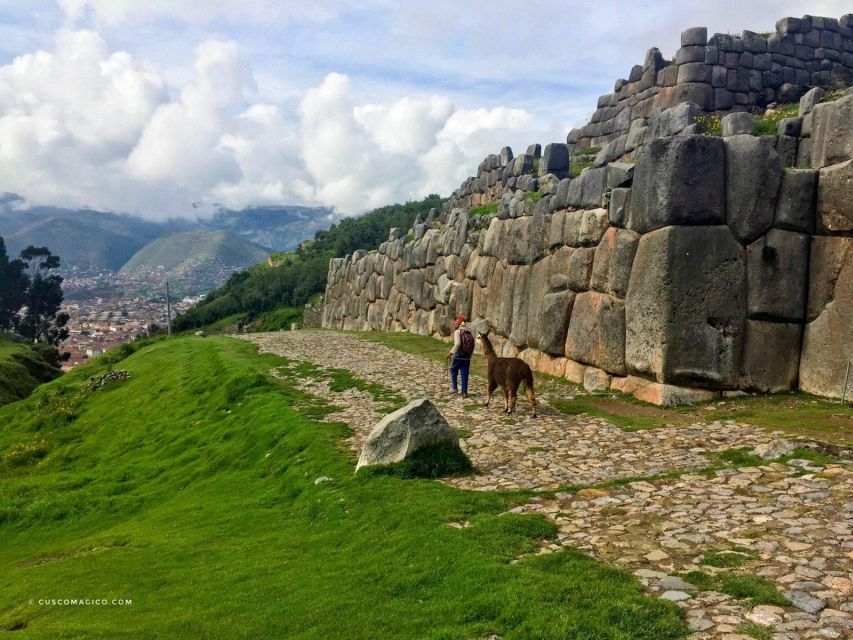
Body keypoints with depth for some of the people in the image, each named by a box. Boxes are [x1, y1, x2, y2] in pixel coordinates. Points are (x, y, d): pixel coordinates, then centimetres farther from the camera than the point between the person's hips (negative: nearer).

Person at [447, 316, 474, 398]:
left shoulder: (457, 331, -7)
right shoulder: (469, 332, 11)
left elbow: (457, 343, -21)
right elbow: (472, 345, 8)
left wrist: (451, 352, -19)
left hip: (458, 356, -5)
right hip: (467, 357, 5)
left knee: (453, 370, 17)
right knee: (464, 374, 7)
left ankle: (454, 388, 15)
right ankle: (464, 392, 4)